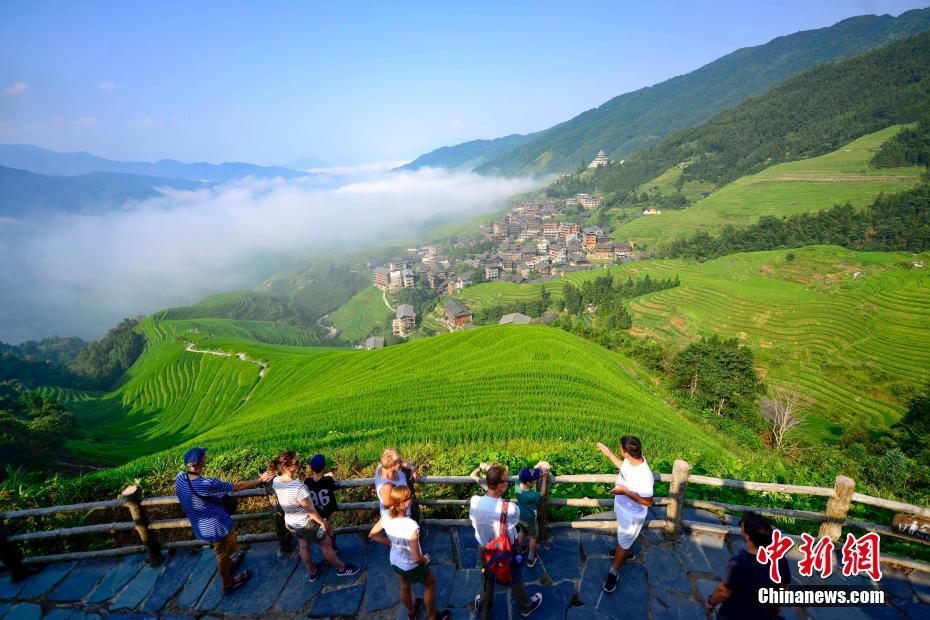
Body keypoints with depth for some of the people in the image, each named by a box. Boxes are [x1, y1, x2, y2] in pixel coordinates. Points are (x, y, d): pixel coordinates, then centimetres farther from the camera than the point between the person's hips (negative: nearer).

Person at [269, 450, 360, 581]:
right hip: (306, 524, -7)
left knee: (304, 546, 29)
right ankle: (342, 568, 35)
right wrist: (323, 522, -10)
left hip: (291, 523, 7)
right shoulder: (298, 487, -40)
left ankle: (312, 572, 50)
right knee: (327, 544, 15)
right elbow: (310, 510, -26)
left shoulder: (275, 481, -17)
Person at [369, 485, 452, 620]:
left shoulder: (386, 518, -24)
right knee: (430, 584, 27)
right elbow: (416, 558, -32)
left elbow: (372, 535, -5)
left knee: (405, 587, 34)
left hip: (395, 562, 5)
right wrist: (425, 559, -10)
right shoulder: (412, 527, -41)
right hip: (412, 566, -5)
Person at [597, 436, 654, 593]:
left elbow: (648, 502, -30)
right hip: (621, 506, 8)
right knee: (625, 535, 34)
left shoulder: (644, 476, -41)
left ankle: (614, 572, 36)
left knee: (623, 542, 15)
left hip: (632, 514, -8)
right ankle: (627, 551, 62)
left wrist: (626, 492, -37)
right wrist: (608, 453, 4)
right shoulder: (631, 459, -18)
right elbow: (624, 468, 6)